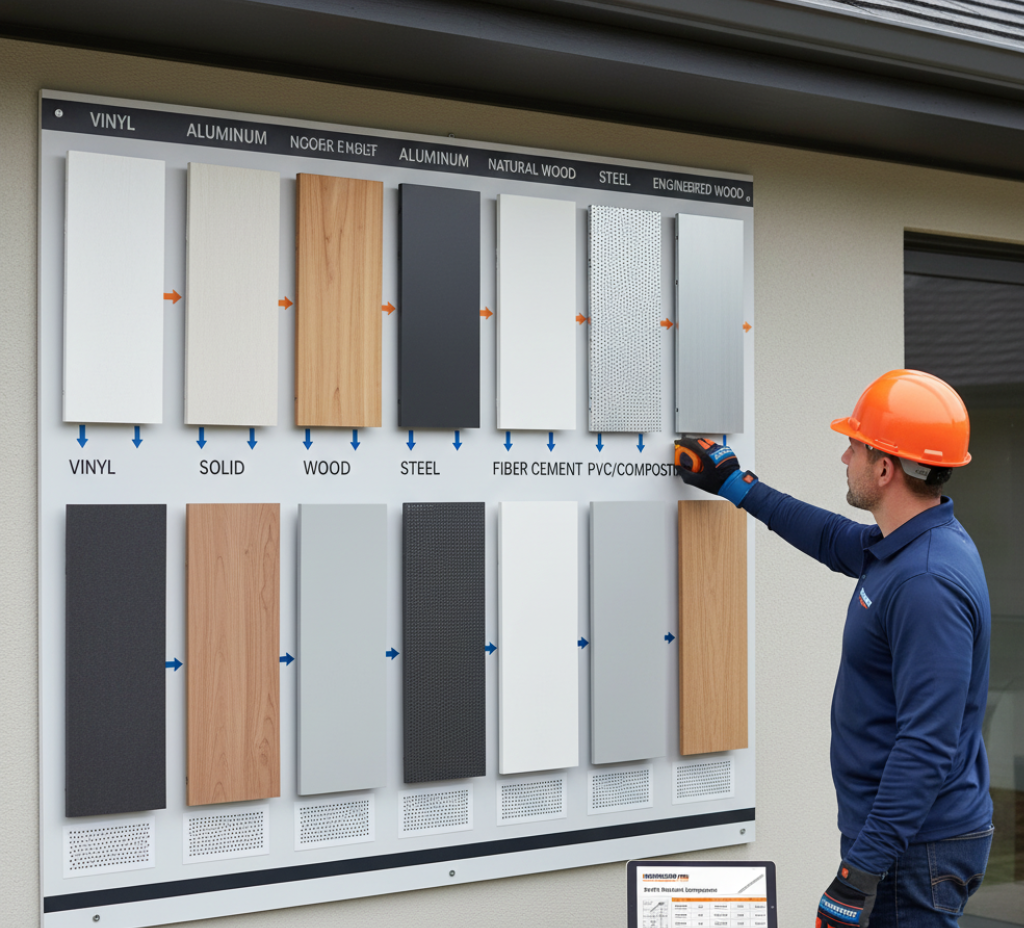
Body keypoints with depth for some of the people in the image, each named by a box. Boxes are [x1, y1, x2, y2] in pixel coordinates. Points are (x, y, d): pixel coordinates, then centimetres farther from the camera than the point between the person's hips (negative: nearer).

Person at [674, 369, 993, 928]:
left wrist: (862, 871, -28)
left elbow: (927, 746, -29)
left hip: (915, 848, -10)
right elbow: (835, 540, 29)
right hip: (886, 830, 10)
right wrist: (735, 485, 34)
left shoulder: (928, 584, -26)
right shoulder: (906, 546, 6)